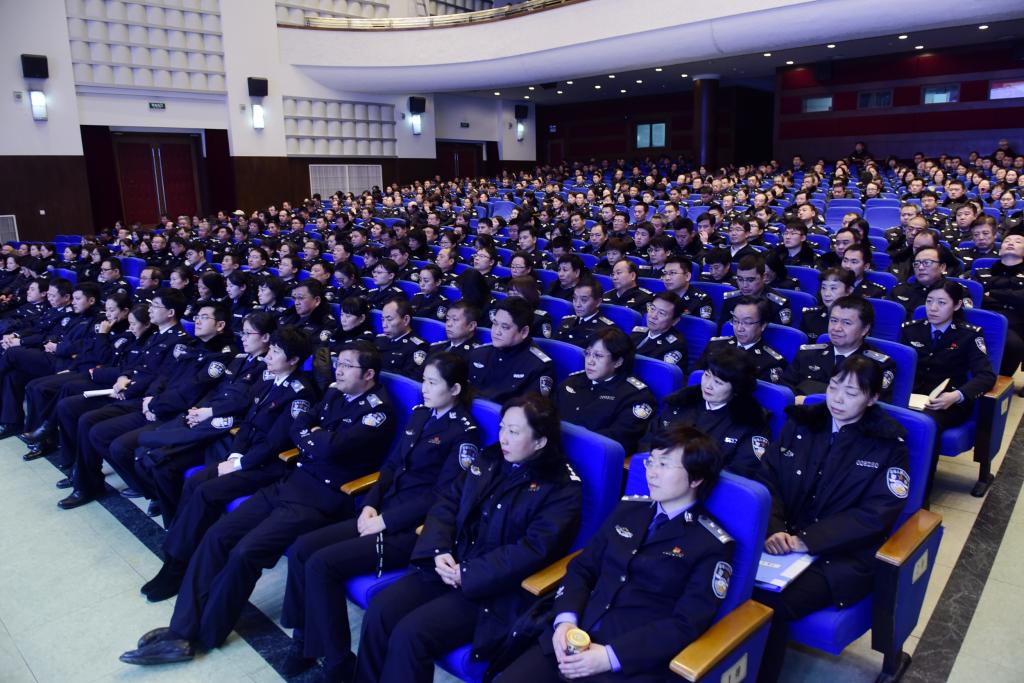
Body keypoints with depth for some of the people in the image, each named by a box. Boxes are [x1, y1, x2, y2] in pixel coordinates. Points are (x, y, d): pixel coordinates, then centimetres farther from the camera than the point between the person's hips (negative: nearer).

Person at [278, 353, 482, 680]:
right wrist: (370, 505, -1)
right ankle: (304, 641, 10)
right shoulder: (420, 414, 13)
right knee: (302, 548, -5)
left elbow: (442, 496, -16)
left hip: (416, 528, -8)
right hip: (384, 514, 8)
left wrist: (384, 521, -15)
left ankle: (338, 663, -2)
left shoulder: (464, 432, -10)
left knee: (321, 564, -18)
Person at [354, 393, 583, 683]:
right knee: (380, 609, -14)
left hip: (496, 589, -6)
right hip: (448, 567, 6)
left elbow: (533, 550, -17)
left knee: (409, 634, -22)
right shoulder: (489, 460, 11)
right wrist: (439, 552, -9)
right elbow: (446, 505, 9)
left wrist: (468, 574, -18)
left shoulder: (562, 488, -8)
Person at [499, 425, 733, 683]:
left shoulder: (713, 546, -3)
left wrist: (611, 656, -18)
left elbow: (685, 624, -10)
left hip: (631, 662, -4)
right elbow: (582, 568, 11)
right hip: (573, 637, 5)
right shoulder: (628, 509, 12)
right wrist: (565, 619, -7)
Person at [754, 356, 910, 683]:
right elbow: (768, 478, 4)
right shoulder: (800, 423, 9)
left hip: (843, 557, -3)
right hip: (783, 541, 3)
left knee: (768, 602, -29)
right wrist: (774, 529, -14)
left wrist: (805, 541, -17)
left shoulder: (889, 445, 0)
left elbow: (875, 516, -8)